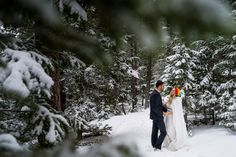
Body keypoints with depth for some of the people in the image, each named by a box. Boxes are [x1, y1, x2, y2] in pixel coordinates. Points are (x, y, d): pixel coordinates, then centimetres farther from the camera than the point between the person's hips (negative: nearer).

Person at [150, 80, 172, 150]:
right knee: (163, 132, -3)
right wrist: (163, 113, -18)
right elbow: (155, 108, -24)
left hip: (155, 116, 10)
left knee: (155, 132, 13)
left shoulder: (155, 93, 11)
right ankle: (157, 147, -2)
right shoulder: (156, 95, -22)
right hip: (158, 117, -10)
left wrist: (166, 110, 10)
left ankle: (154, 146, 19)